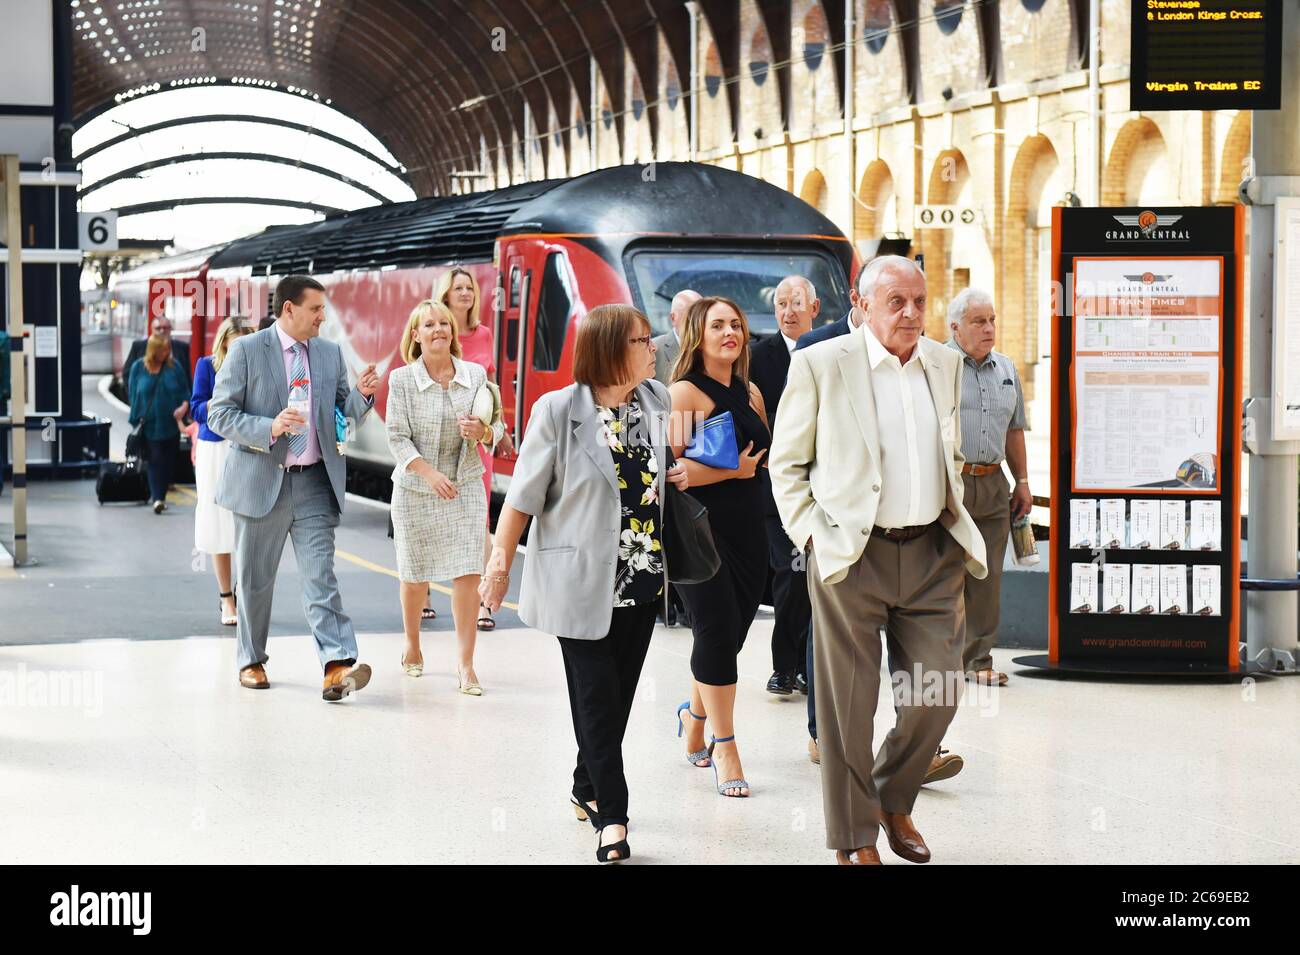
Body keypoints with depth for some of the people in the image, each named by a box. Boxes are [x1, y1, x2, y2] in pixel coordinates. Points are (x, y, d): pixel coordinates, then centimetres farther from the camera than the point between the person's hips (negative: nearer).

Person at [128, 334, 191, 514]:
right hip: (149, 424, -2)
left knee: (168, 461, 5)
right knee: (155, 460, -10)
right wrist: (136, 420, 0)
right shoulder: (138, 367, 2)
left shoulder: (174, 366, 2)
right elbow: (133, 393, 5)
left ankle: (160, 495, 16)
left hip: (171, 423, 2)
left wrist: (184, 405, -15)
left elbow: (185, 390, 5)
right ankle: (157, 498, -15)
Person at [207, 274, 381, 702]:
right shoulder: (246, 351, -2)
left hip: (314, 482, 2)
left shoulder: (330, 354, 10)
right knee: (256, 579, 9)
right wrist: (269, 429, -20)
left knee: (320, 575, -9)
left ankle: (337, 666, -20)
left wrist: (362, 395, -8)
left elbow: (345, 413, 15)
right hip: (261, 479, -2)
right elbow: (220, 414, -6)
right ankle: (251, 661, 26)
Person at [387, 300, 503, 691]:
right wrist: (431, 474, -22)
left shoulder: (476, 375, 0)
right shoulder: (401, 380, -6)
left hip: (465, 487, 1)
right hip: (415, 489, -1)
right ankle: (412, 648, 35)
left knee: (468, 574, -8)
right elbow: (398, 437, -10)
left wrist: (482, 432, -19)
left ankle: (466, 664, -1)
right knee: (416, 576, 11)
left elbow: (497, 429, 5)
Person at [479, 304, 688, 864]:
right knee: (597, 697, -3)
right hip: (581, 581, -5)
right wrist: (500, 563, -8)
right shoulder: (559, 411, -12)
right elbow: (523, 495, -8)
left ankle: (588, 792, 29)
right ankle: (612, 816, 2)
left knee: (618, 696, 12)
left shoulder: (658, 402, 3)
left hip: (641, 579, 5)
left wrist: (683, 473, 0)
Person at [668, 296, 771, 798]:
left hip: (749, 530, 7)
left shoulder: (750, 393, 13)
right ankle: (724, 747, 3)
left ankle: (697, 711, 37)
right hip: (701, 527, -7)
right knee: (717, 631, -7)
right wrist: (733, 470, -14)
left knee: (730, 633, 11)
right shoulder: (684, 393, -9)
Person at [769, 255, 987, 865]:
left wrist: (956, 528, 14)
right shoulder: (819, 366, -5)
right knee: (849, 706, 2)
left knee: (936, 699, 5)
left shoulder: (945, 364, 9)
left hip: (931, 555, 4)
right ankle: (855, 839, 15)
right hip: (851, 557, -4)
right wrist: (813, 536, -7)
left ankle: (894, 800, 30)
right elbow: (785, 464, 1)